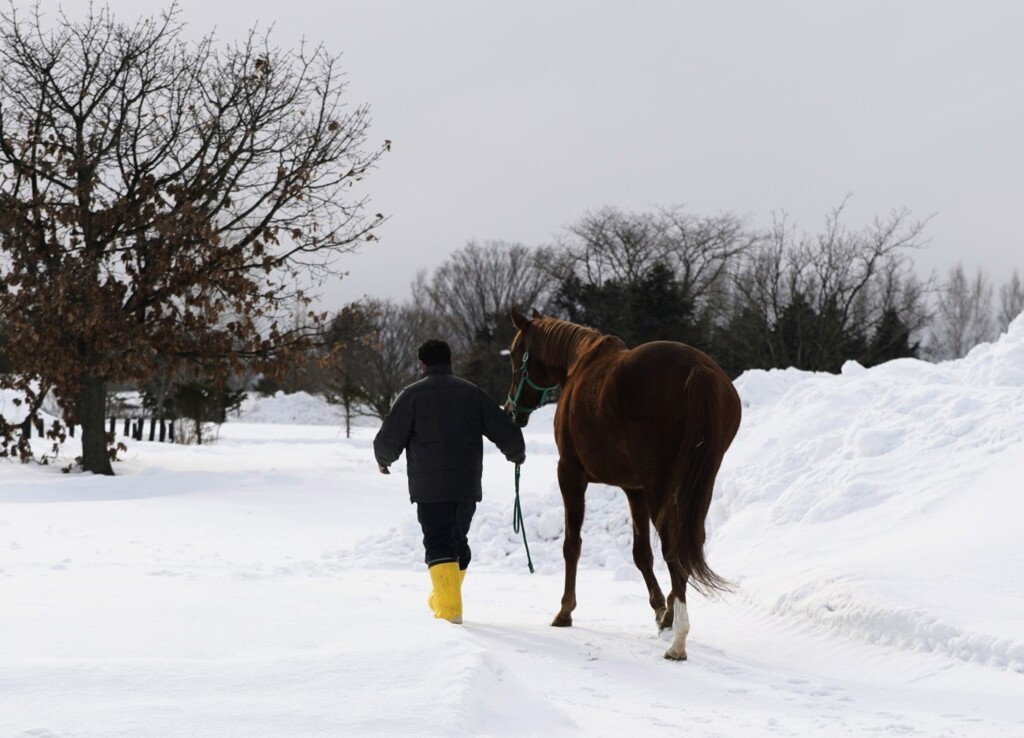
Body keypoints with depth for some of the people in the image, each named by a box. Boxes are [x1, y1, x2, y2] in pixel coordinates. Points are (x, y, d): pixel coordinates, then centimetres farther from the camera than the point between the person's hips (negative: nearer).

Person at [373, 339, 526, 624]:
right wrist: (516, 455, 29)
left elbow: (388, 440, -3)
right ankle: (443, 597, 35)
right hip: (467, 485, 4)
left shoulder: (413, 394, -2)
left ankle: (450, 609, -17)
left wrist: (383, 460, 20)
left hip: (429, 487, -4)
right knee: (458, 541, 20)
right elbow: (507, 434, 8)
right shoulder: (472, 392, 8)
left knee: (438, 544, -4)